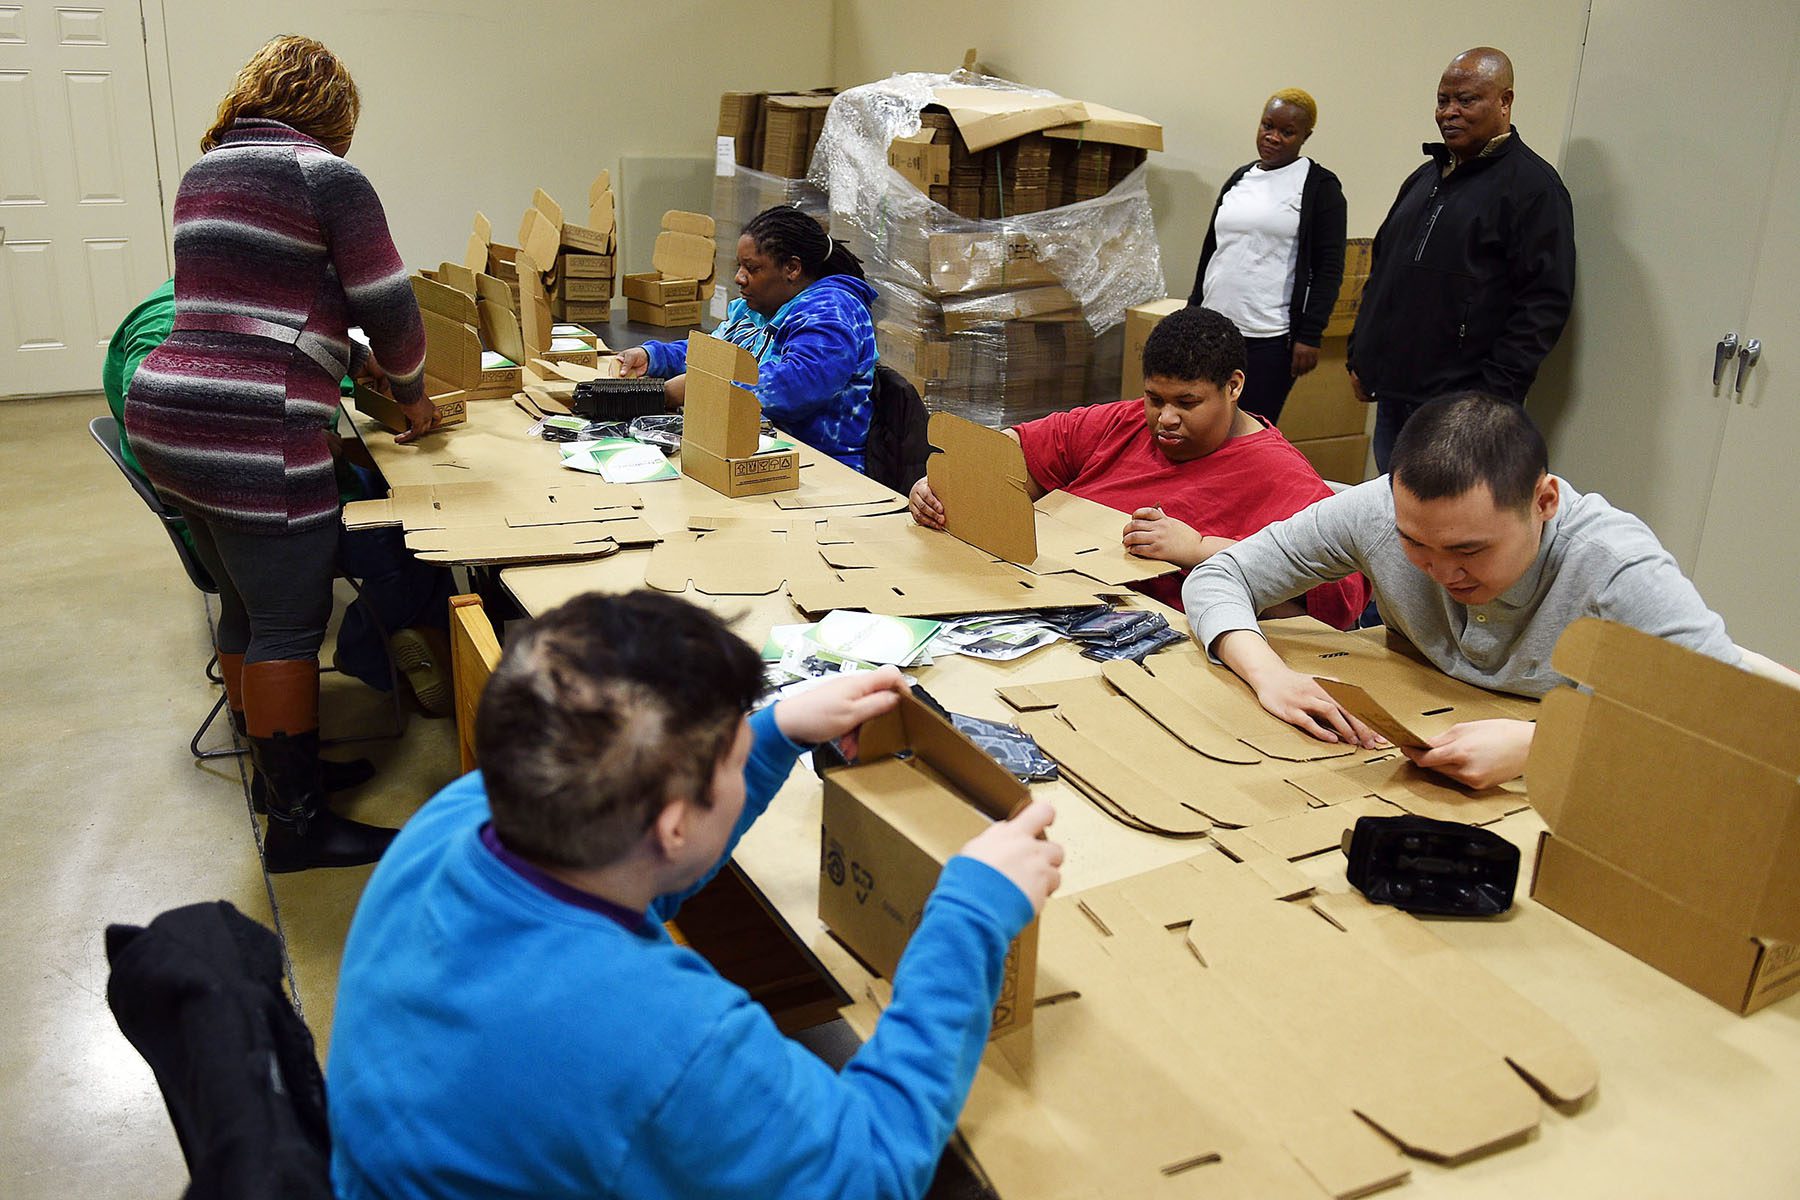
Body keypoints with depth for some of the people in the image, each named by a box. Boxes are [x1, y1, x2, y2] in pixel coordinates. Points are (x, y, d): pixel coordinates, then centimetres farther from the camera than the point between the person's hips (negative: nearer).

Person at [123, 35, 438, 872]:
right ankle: (298, 825, 9)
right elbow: (388, 307, -4)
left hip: (162, 415, 9)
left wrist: (342, 362, 31)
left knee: (243, 611, 19)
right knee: (289, 629, 0)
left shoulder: (203, 172, 18)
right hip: (252, 436, -9)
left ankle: (279, 769, 34)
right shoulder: (325, 176, -7)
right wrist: (410, 395, 13)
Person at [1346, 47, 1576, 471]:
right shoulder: (1425, 177, 19)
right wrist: (1360, 356, 18)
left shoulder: (1534, 186, -6)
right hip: (1392, 397, 8)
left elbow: (1545, 302, -13)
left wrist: (1492, 395, -18)